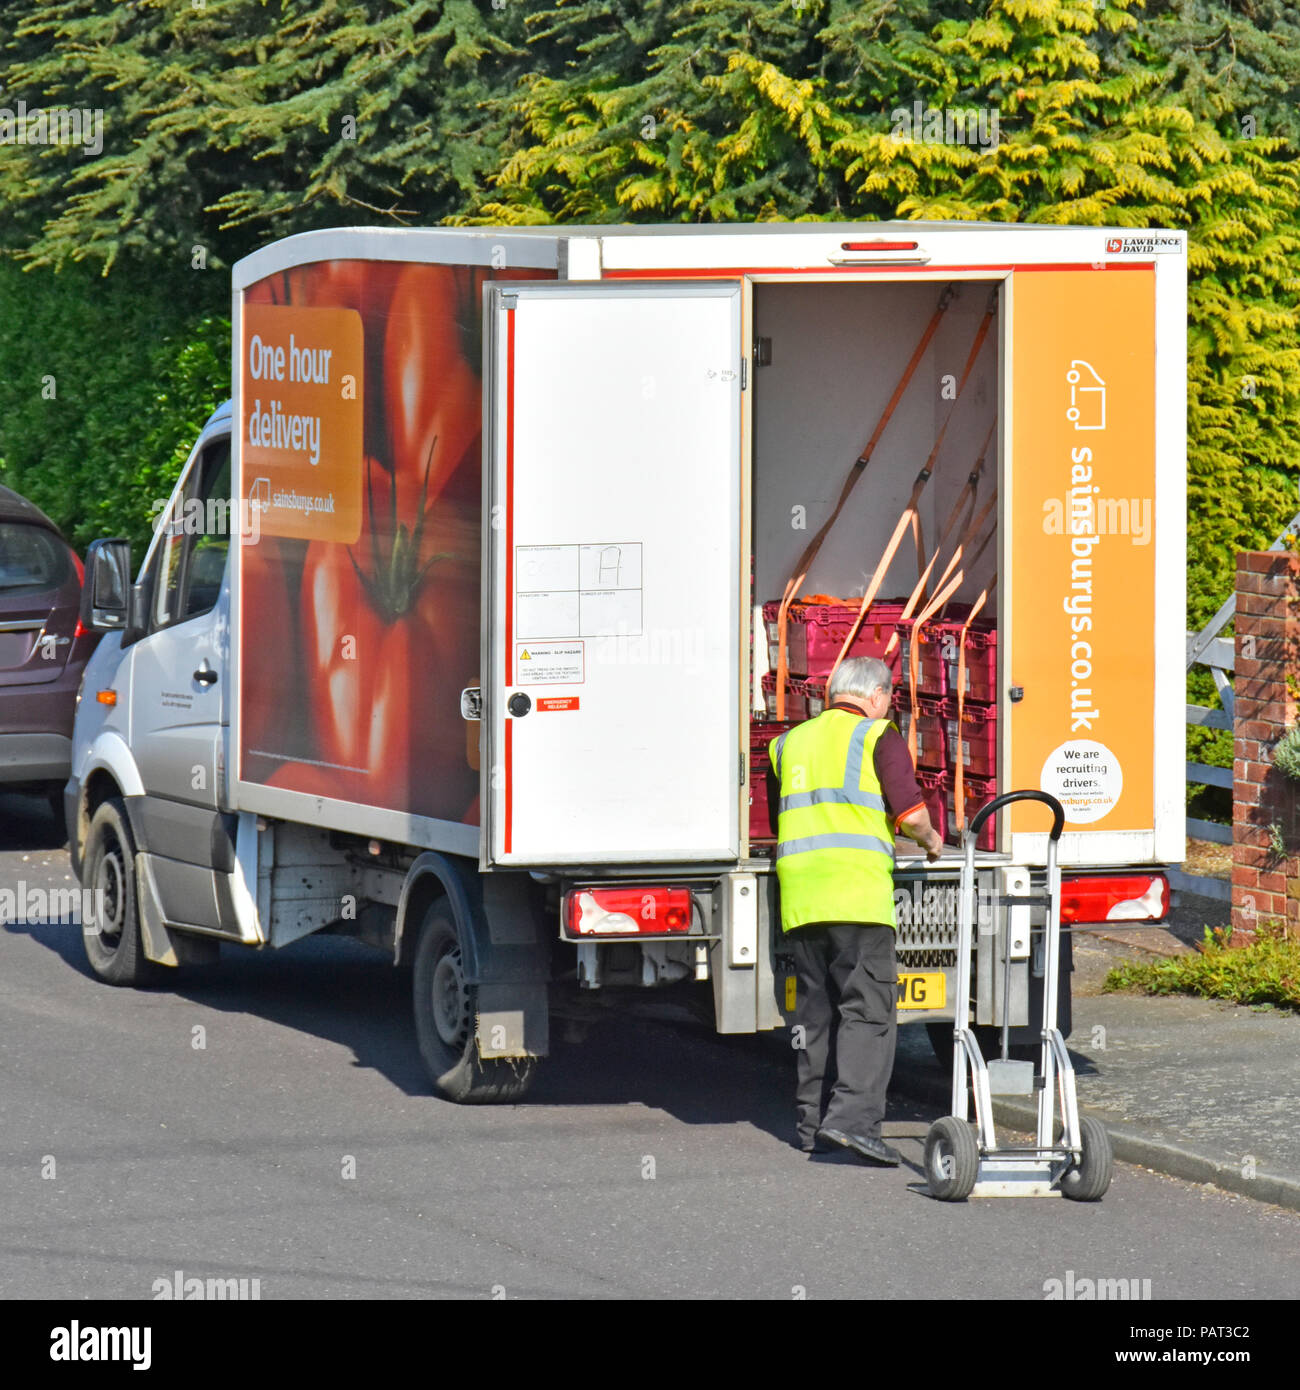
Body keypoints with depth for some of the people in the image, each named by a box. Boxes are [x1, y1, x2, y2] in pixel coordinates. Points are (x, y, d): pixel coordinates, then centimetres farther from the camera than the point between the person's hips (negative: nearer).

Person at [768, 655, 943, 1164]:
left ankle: (813, 1121, 13)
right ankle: (852, 1115, -21)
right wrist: (930, 840, 14)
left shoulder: (790, 742, 20)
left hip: (798, 893, 6)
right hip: (857, 891, -6)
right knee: (868, 1008, -8)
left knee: (815, 1009, 12)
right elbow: (910, 812, -6)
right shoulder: (878, 737, 2)